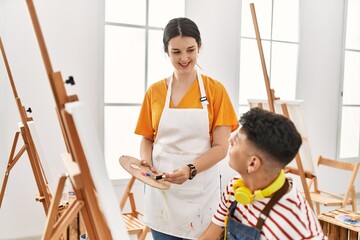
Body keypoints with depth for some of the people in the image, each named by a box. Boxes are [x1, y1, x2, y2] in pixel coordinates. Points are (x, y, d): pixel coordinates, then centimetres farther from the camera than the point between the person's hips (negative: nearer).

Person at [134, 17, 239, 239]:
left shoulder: (215, 89, -4)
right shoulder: (154, 91, 2)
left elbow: (221, 147, -7)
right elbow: (148, 139, 11)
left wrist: (191, 170, -22)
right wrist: (146, 161, -10)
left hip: (201, 189, -1)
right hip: (161, 187, 2)